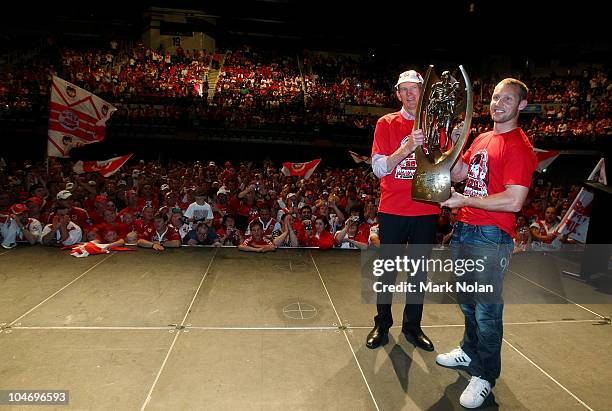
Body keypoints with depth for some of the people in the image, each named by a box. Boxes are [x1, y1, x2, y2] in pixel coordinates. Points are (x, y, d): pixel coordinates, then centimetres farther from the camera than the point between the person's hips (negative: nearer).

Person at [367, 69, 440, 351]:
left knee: (420, 271, 12)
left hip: (426, 211, 2)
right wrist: (407, 147, -21)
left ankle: (412, 327, 28)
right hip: (392, 211, -2)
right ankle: (382, 325, 25)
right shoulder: (386, 123, 2)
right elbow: (379, 168, -7)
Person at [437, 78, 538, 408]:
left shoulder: (519, 146, -12)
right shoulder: (482, 139, 14)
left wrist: (464, 200, -16)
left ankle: (485, 375, 21)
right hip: (463, 231, 8)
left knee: (487, 310, 3)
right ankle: (470, 351, 43)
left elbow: (513, 201, -22)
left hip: (490, 237, -8)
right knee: (467, 301, 22)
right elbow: (456, 173, 14)